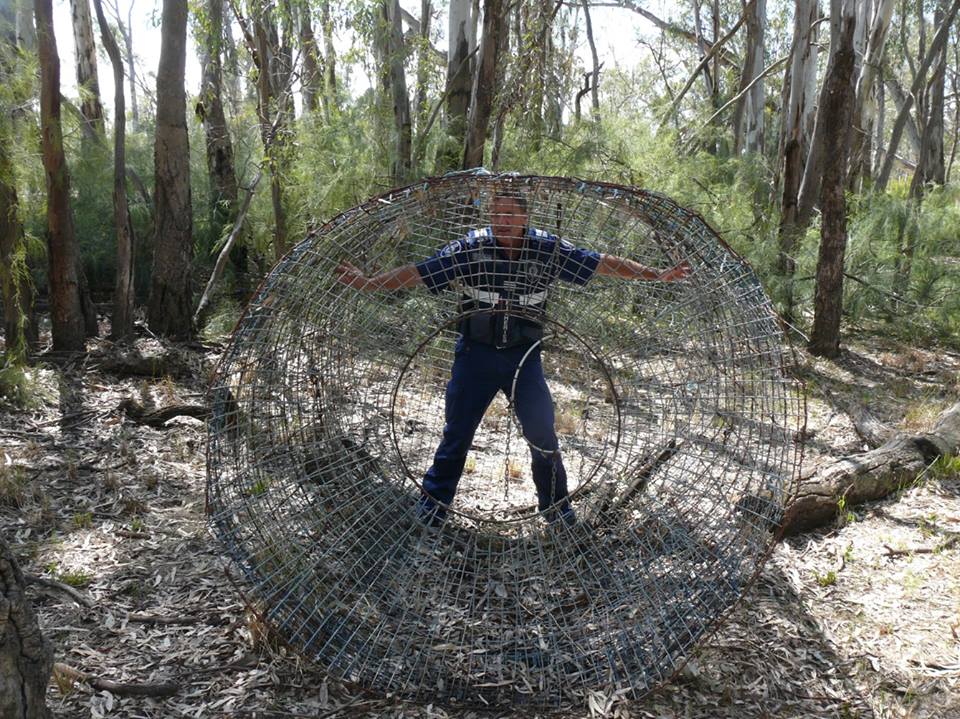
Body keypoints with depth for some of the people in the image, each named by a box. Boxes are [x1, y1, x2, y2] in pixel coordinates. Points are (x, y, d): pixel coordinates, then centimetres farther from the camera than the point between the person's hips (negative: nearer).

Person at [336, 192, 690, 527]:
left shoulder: (548, 249, -7)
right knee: (457, 432, 8)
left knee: (542, 434, 5)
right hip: (476, 353, -1)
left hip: (524, 355, 1)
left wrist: (657, 275, -2)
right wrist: (368, 283, -22)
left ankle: (555, 505, 27)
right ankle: (433, 504, 25)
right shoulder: (471, 247, -11)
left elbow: (603, 263, -1)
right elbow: (418, 272, -13)